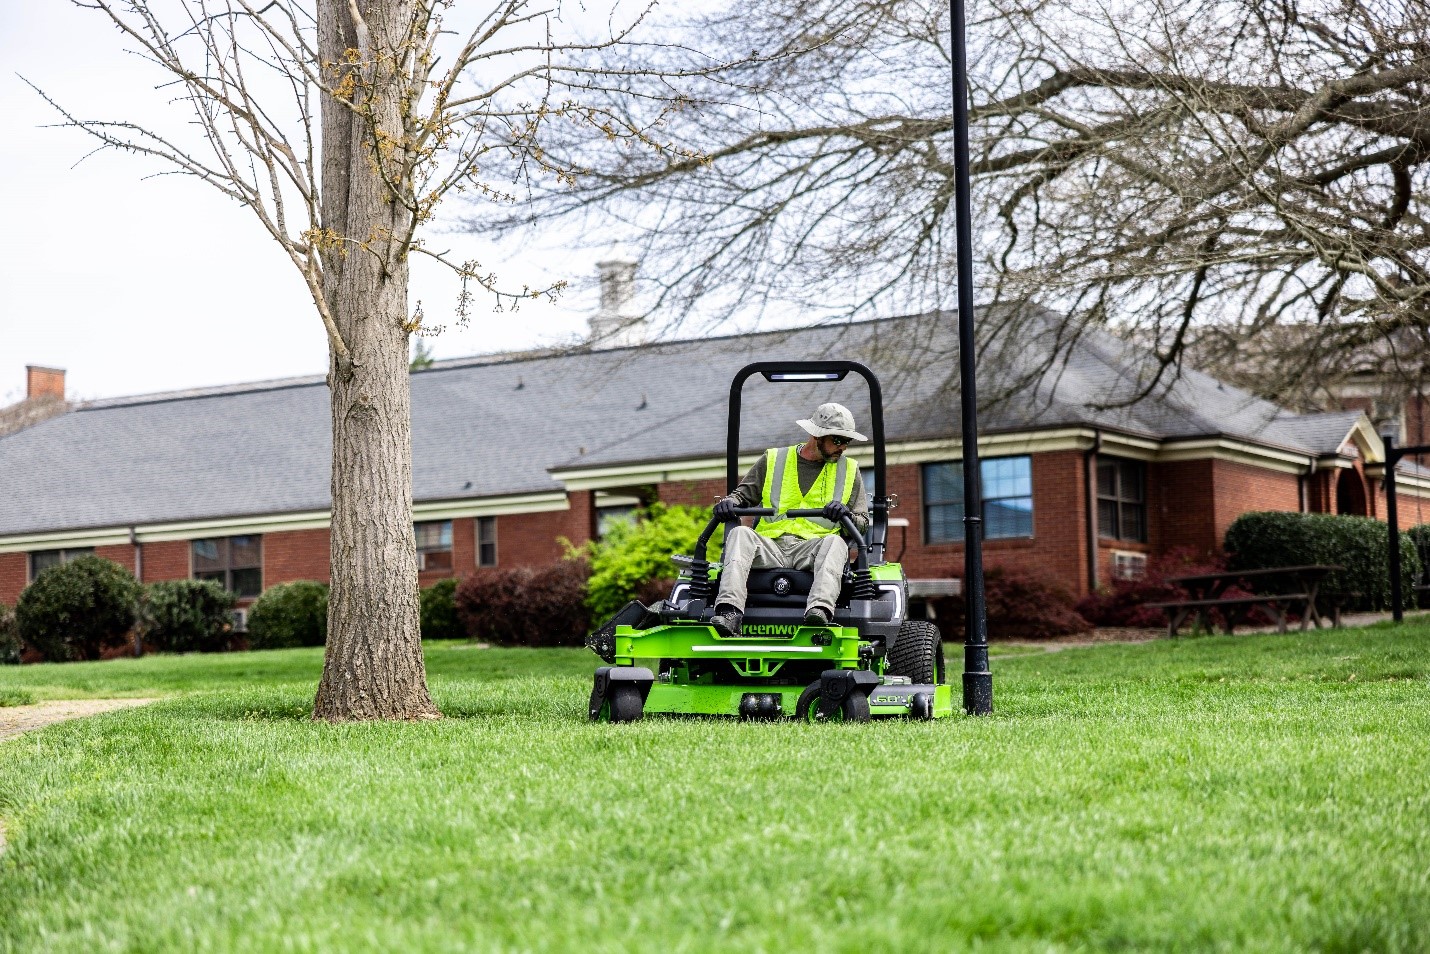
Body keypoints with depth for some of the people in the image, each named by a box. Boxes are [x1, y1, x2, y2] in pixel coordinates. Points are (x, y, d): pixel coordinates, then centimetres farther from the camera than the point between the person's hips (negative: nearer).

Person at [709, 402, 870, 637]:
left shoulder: (849, 470, 19)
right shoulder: (772, 460, 19)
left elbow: (863, 523, 12)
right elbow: (744, 494, 20)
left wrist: (846, 515, -12)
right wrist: (729, 502, -5)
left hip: (813, 548, -1)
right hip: (769, 547, 1)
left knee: (835, 542, -35)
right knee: (740, 534, -30)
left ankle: (820, 609, -60)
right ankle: (729, 613, -48)